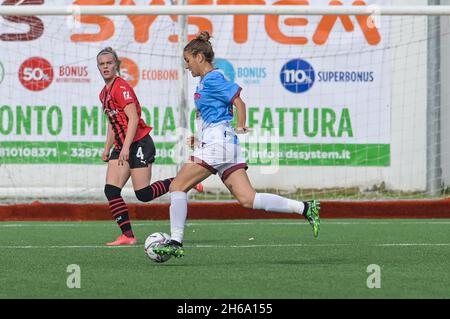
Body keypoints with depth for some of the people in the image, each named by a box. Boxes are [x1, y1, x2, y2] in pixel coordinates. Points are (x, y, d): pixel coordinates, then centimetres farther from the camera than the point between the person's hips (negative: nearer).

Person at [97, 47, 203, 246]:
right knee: (111, 190, -7)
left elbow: (133, 119, -20)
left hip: (139, 144, -8)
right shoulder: (104, 93, 15)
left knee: (143, 194, -9)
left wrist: (126, 147, -27)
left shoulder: (121, 88, -13)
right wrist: (107, 148, 21)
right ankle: (128, 235, -7)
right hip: (122, 147, 9)